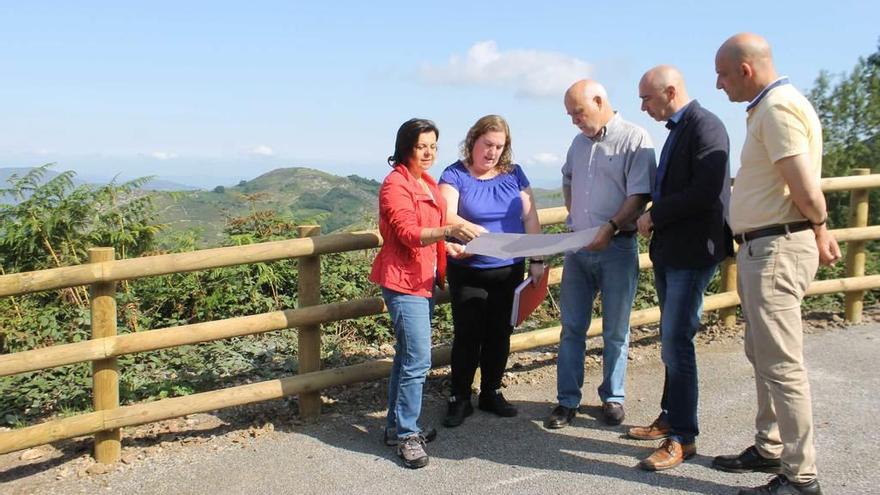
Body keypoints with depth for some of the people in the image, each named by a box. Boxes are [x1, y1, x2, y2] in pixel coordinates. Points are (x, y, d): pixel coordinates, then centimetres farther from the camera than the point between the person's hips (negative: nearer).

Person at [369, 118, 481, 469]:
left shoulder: (427, 183, 16)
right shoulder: (395, 184, -12)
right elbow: (408, 233, -23)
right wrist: (449, 231, -36)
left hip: (424, 280, 9)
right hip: (404, 281, -9)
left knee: (408, 356, 13)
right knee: (417, 360, -12)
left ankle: (398, 426, 21)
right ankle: (406, 435, -4)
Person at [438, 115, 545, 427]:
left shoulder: (514, 174, 6)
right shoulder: (455, 175, -5)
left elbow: (530, 217, 6)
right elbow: (447, 216, -21)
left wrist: (537, 260, -1)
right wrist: (475, 230, -39)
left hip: (510, 270, 4)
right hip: (468, 273, -3)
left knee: (499, 333, 10)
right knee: (467, 335, -1)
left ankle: (491, 393, 26)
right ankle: (460, 399, 13)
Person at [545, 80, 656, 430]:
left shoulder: (634, 139, -8)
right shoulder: (580, 142, 13)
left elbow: (639, 196, -15)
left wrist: (610, 228, -25)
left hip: (617, 246, -5)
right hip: (577, 246, 6)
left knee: (615, 331, 6)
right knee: (572, 328, 6)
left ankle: (612, 397, 21)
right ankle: (567, 400, 14)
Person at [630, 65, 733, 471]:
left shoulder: (705, 126, -14)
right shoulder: (677, 129, 15)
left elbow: (706, 192, -24)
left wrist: (654, 215, -15)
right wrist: (653, 219, 3)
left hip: (692, 251, -10)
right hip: (669, 250, 10)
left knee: (676, 342, -7)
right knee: (672, 341, 17)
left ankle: (682, 438, 2)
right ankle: (671, 417, 29)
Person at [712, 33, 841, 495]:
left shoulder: (778, 107, -16)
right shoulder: (769, 106, 16)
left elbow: (806, 189, -20)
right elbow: (800, 190, 16)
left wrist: (819, 232, -4)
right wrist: (819, 231, 14)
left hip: (776, 250, -11)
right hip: (762, 249, 11)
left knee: (781, 363, -6)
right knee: (762, 355, 18)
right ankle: (769, 448, 30)